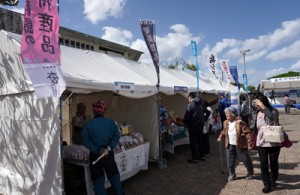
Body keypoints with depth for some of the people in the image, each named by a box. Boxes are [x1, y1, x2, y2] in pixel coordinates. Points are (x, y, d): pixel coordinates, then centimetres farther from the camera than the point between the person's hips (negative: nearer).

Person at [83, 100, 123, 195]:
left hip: (95, 155, -2)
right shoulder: (111, 122, -3)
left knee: (98, 179, 14)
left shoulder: (88, 125, -8)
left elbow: (86, 141, -14)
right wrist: (109, 148, -16)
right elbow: (116, 136, -11)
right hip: (109, 154, 2)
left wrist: (97, 150, -14)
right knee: (113, 175, 22)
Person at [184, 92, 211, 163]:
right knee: (200, 140, 17)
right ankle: (202, 156, 26)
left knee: (193, 142, 2)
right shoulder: (201, 104, 8)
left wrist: (186, 124, -2)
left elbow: (187, 116, -17)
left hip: (193, 125, -7)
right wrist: (204, 120, 16)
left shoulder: (190, 105, -13)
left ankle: (195, 158, 7)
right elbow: (208, 112, 15)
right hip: (201, 125, 7)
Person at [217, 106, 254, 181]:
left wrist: (250, 142, -23)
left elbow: (248, 132, -19)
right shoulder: (226, 123, 2)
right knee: (230, 160, 6)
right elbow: (224, 131, 19)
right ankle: (232, 174, 23)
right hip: (230, 145, 5)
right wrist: (220, 137, 7)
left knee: (246, 160, 11)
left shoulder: (240, 123, -19)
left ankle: (250, 173, 34)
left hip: (241, 145, -5)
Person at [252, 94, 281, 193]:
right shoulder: (257, 113, 3)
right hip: (261, 143, 3)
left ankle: (273, 181, 38)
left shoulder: (273, 111, -12)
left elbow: (273, 117, -36)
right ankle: (267, 185, 16)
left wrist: (263, 107, -33)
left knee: (274, 163, 16)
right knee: (263, 164, 4)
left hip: (274, 143, -3)